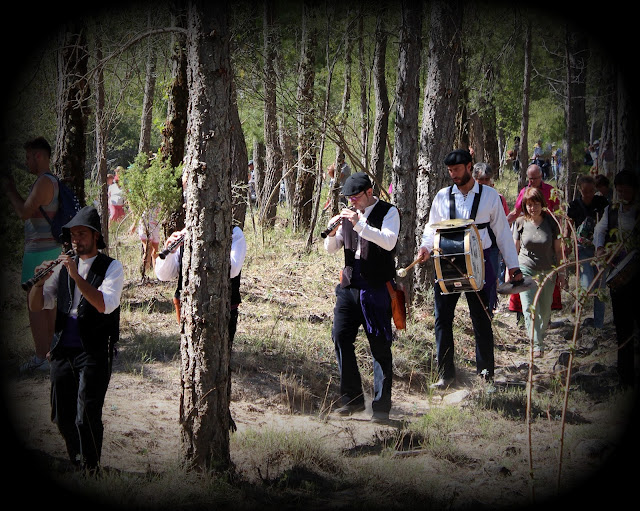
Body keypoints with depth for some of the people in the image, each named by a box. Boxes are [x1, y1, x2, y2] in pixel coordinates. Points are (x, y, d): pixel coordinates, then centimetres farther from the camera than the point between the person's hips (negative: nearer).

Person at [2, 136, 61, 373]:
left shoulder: (44, 182, -15)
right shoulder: (51, 181, 16)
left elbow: (24, 212, -20)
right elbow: (29, 210, 21)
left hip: (40, 250, -10)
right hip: (50, 249, 10)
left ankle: (40, 358, -9)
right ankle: (48, 352, 20)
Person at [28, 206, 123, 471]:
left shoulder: (111, 267, 0)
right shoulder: (63, 266, 15)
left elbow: (105, 305, -18)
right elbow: (36, 305, 11)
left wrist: (76, 276, -22)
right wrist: (40, 281, -9)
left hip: (93, 352, -5)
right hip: (62, 350, 5)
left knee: (86, 418, -12)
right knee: (62, 417, 9)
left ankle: (92, 471, -1)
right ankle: (76, 465, 27)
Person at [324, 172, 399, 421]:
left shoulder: (388, 212, -3)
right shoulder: (349, 214, 14)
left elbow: (389, 242, -21)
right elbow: (331, 249, 15)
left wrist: (360, 224, -26)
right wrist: (333, 232, -6)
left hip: (376, 289, -6)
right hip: (349, 286, 6)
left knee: (380, 345, -4)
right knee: (340, 337, -1)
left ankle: (381, 406, 0)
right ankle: (352, 399, 10)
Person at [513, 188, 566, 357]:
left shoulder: (551, 223, -2)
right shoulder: (520, 223, 0)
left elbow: (558, 249, 5)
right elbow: (515, 249, 8)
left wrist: (561, 272, 4)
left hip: (547, 271, 1)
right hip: (526, 269, -1)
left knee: (545, 310, 6)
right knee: (529, 308, -14)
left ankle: (540, 335, 31)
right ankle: (537, 346, -17)